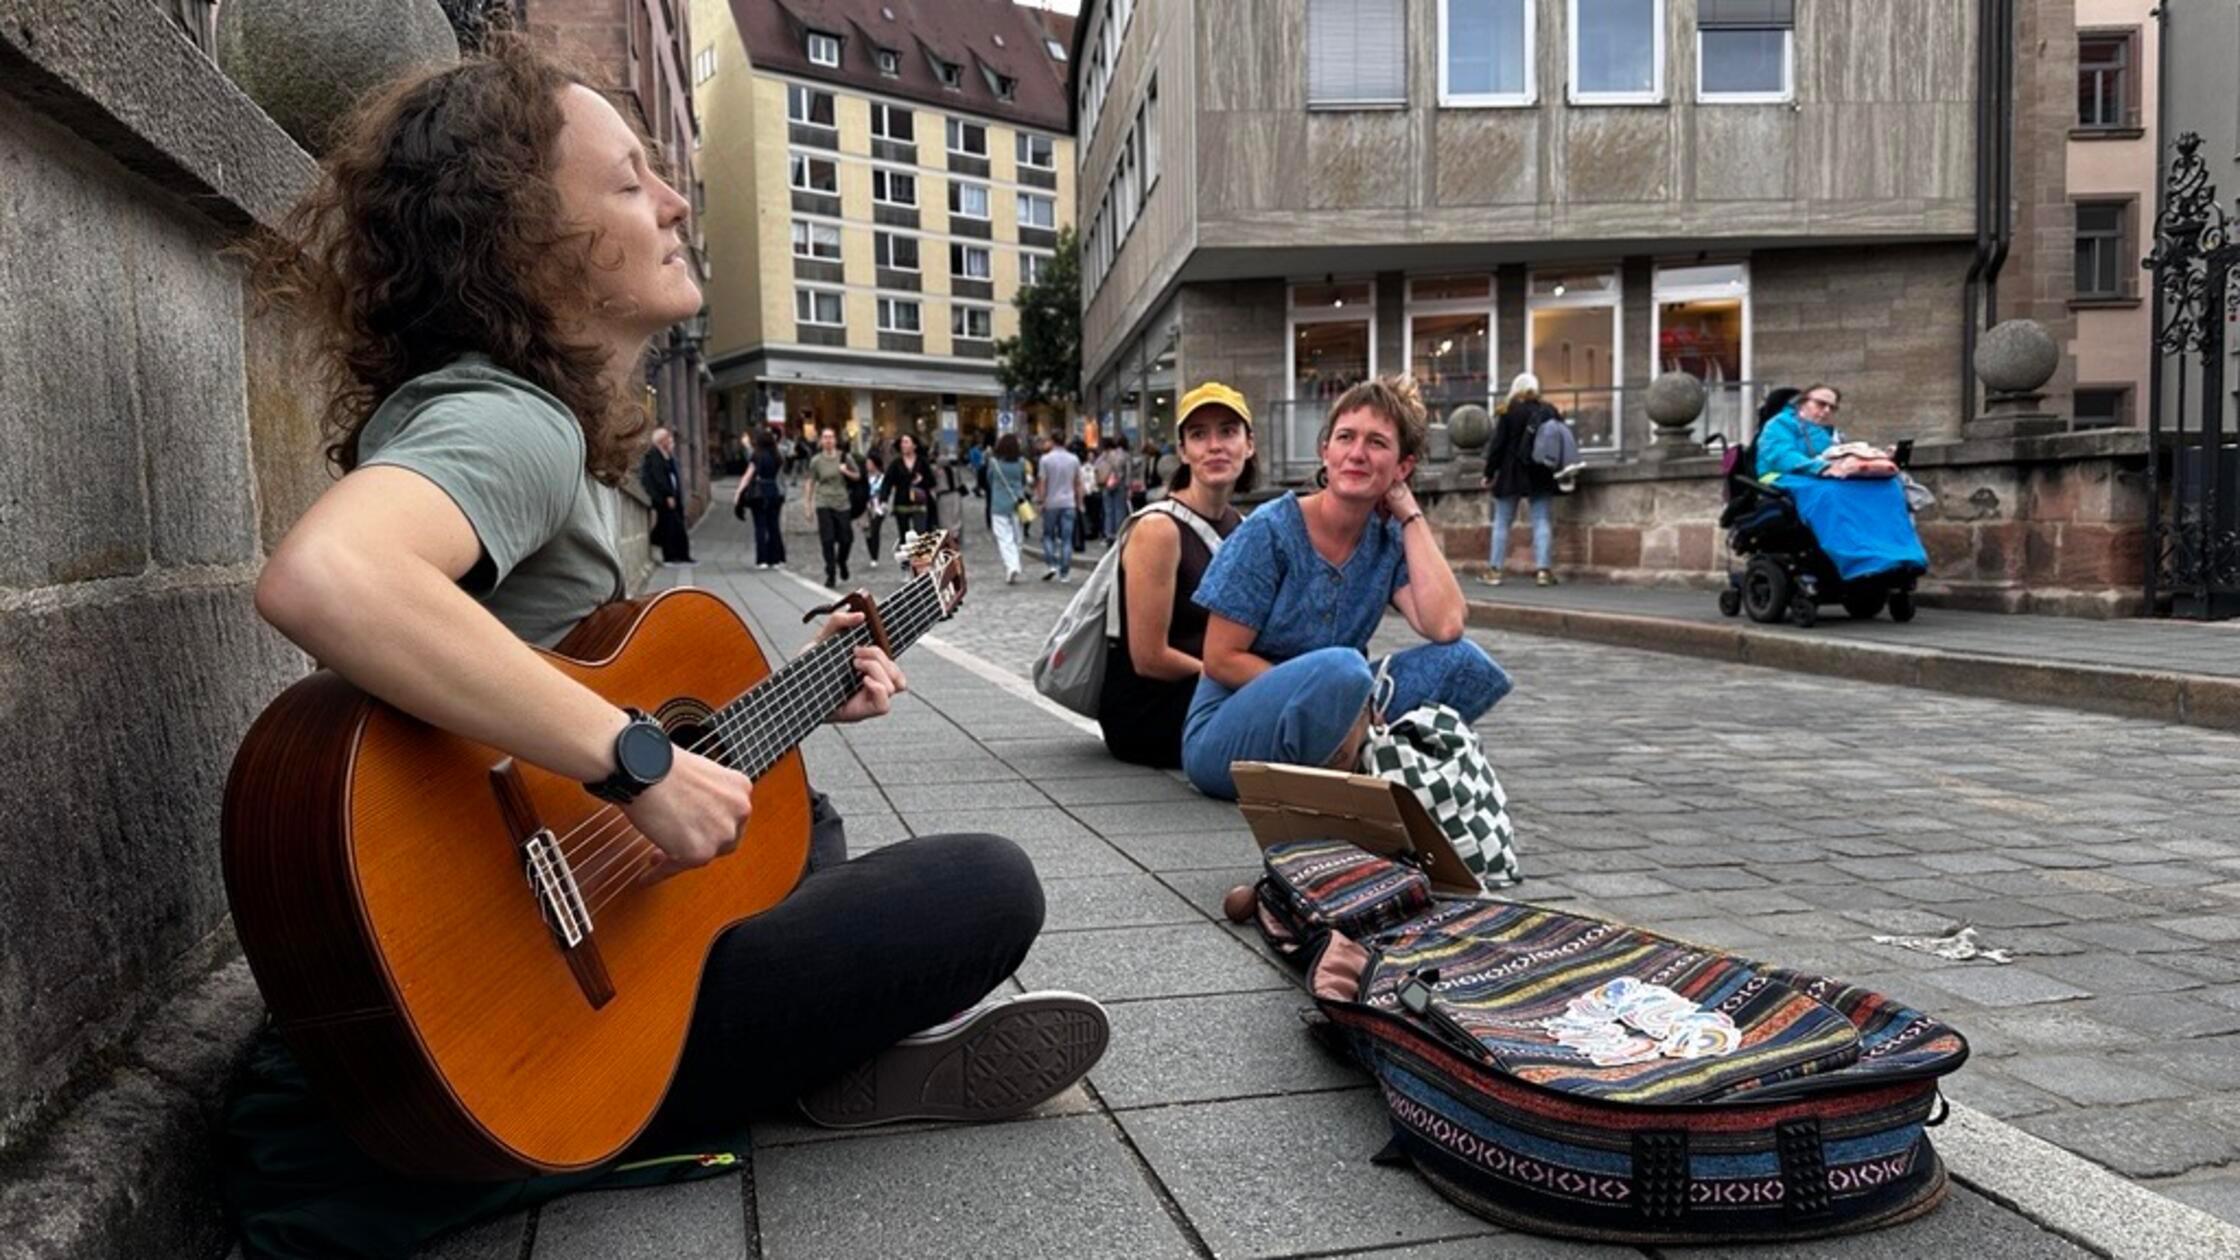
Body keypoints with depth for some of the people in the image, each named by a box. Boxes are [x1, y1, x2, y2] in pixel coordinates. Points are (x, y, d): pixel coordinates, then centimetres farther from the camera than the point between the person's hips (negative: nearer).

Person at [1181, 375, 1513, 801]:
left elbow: (1445, 626, -15)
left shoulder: (1388, 541, 3)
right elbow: (1220, 659, -11)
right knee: (1340, 667, -36)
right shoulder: (1270, 532, -11)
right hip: (1228, 735, -5)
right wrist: (1314, 688, -20)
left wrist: (1410, 515, -8)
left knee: (1466, 663, -14)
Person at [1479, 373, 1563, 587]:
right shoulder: (1550, 411, 4)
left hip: (1511, 474, -2)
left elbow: (1498, 444, -7)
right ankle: (1543, 569, -5)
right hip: (1541, 475, 2)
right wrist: (1555, 469, 19)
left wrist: (1489, 473, -1)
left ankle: (1494, 570, 4)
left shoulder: (1510, 411, -5)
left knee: (1502, 522, 5)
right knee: (1542, 521, 3)